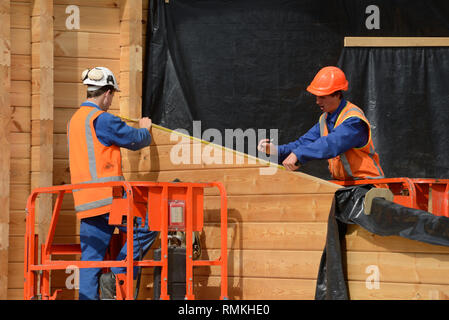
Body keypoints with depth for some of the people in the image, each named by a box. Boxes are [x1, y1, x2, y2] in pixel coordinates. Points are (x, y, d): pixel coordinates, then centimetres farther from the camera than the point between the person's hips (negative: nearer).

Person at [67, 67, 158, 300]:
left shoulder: (74, 120, 17)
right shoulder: (101, 119, -10)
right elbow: (136, 140, -3)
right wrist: (144, 129, 20)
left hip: (85, 200, 9)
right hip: (109, 196, -9)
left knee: (91, 256, 7)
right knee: (146, 227, 0)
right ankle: (116, 276, -4)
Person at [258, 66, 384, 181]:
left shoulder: (354, 120, -17)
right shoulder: (325, 119, 13)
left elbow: (331, 144, -31)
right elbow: (305, 142, 8)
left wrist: (298, 154, -39)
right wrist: (277, 150, -10)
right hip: (342, 182, 8)